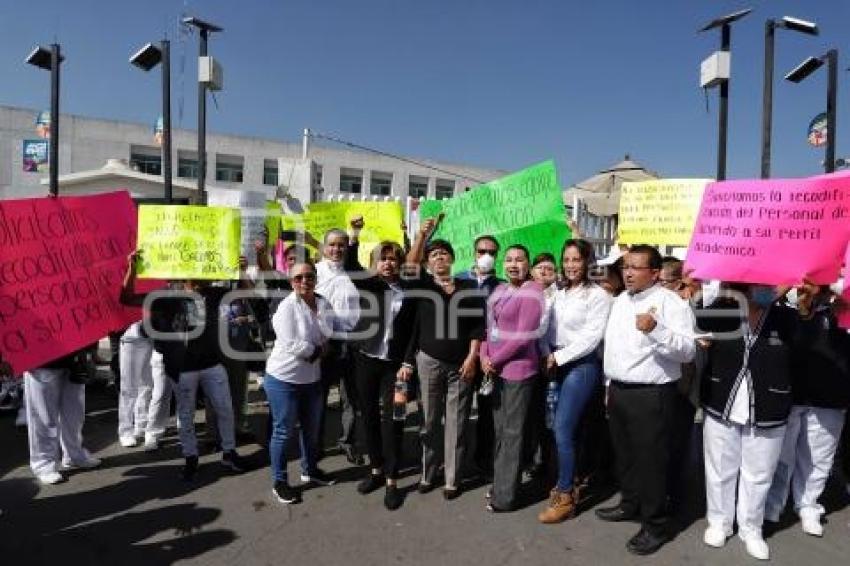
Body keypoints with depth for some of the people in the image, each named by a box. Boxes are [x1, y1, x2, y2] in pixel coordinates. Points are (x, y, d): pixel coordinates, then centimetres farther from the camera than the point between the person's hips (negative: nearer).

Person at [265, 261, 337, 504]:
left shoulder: (322, 302, 2)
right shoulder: (287, 306, -18)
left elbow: (330, 333, -2)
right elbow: (292, 345, -24)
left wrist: (318, 308, -13)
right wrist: (318, 350, -14)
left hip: (312, 378, 7)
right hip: (284, 379, -6)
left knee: (312, 428, 20)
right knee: (284, 431, 6)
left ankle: (310, 470, 41)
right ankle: (279, 482, 23)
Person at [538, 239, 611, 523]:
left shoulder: (597, 295, -8)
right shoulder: (559, 294, 12)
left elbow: (591, 337, -14)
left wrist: (559, 357, -12)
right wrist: (547, 355, -3)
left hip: (581, 365, -6)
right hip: (558, 365, 6)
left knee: (563, 430, -7)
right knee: (559, 428, 9)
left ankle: (565, 496, 6)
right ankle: (566, 484, 25)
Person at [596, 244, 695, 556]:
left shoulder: (670, 302, -13)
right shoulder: (620, 300, 11)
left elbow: (687, 350, -22)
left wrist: (656, 330, -37)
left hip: (650, 394, -8)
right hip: (619, 390, 8)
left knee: (650, 459, 3)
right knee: (624, 453, 20)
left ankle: (656, 525, 20)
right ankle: (630, 504, 40)